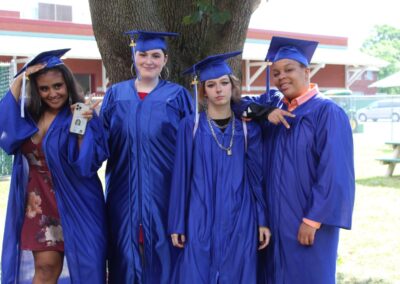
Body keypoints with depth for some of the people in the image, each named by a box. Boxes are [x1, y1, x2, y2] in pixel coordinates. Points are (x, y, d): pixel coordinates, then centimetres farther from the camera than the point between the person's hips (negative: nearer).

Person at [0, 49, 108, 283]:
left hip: (75, 204, -2)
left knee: (82, 265, 7)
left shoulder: (83, 116, -7)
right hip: (39, 206, 3)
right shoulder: (28, 115, 5)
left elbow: (87, 164, -16)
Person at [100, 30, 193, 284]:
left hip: (163, 188, -2)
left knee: (162, 250, 3)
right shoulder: (116, 94, 9)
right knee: (126, 248, 6)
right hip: (125, 188, 2)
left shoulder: (177, 95, 3)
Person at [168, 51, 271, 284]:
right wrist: (177, 224, -2)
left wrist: (263, 220, 0)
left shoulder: (249, 129, 4)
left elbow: (258, 177, 5)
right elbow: (181, 177, 0)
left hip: (239, 222, 1)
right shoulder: (190, 127, 0)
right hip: (201, 222, -1)